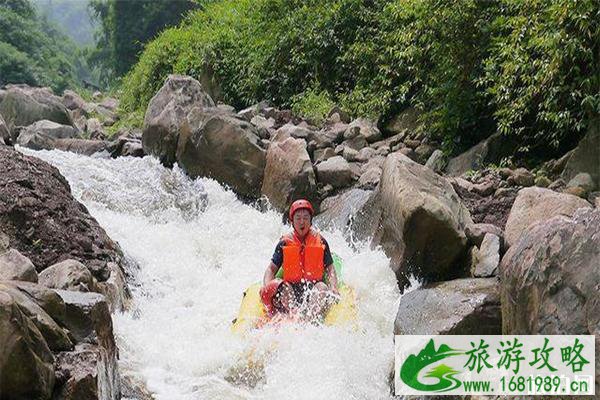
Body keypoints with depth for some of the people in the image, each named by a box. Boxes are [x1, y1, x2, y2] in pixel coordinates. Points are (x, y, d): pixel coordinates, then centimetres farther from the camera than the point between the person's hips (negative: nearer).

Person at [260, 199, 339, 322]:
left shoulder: (320, 241, 13)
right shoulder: (285, 243, 12)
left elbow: (330, 269, 10)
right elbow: (271, 269, 10)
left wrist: (333, 289, -9)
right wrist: (267, 288, -10)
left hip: (313, 287, 0)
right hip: (290, 287, 0)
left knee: (322, 288, -33)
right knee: (278, 285, -31)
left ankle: (313, 319, -56)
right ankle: (293, 315, -51)